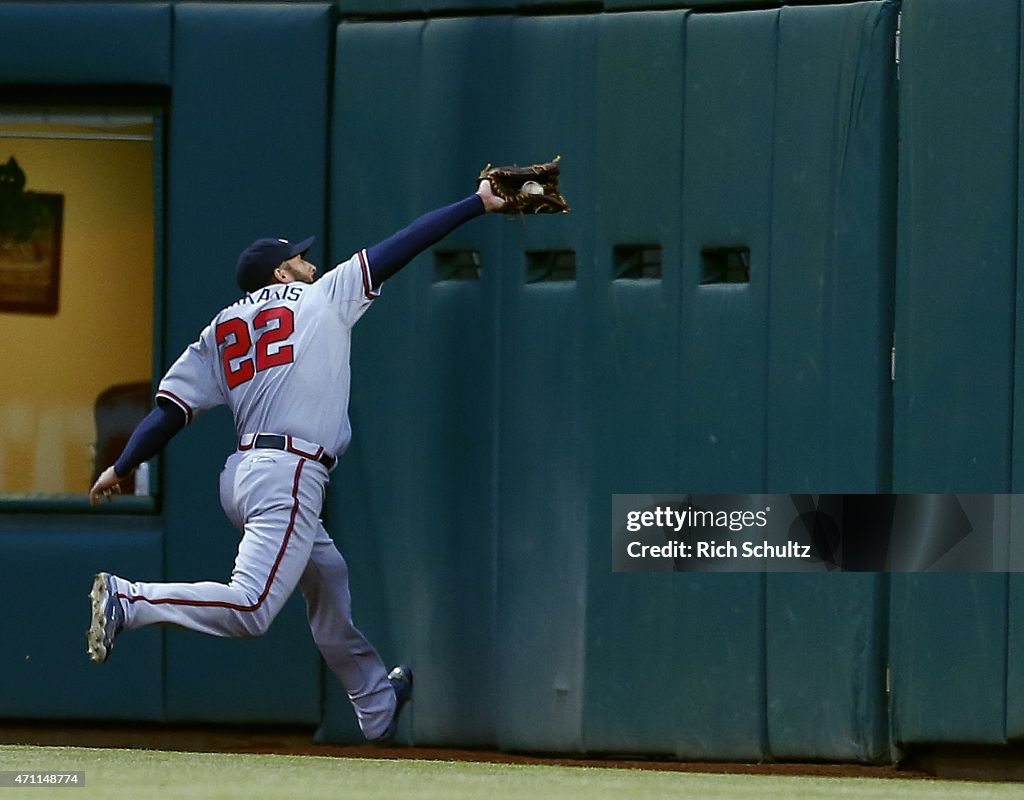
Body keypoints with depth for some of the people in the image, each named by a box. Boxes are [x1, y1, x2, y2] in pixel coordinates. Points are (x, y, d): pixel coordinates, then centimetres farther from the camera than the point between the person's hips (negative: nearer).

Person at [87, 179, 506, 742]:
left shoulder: (220, 330, 17)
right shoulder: (324, 298, 5)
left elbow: (171, 406, 7)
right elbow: (401, 247, 7)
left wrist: (122, 468, 10)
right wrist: (479, 204, 13)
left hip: (241, 476, 8)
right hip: (289, 478, -8)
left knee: (329, 579, 24)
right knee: (250, 609, -16)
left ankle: (376, 704, 33)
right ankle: (129, 601, -29)